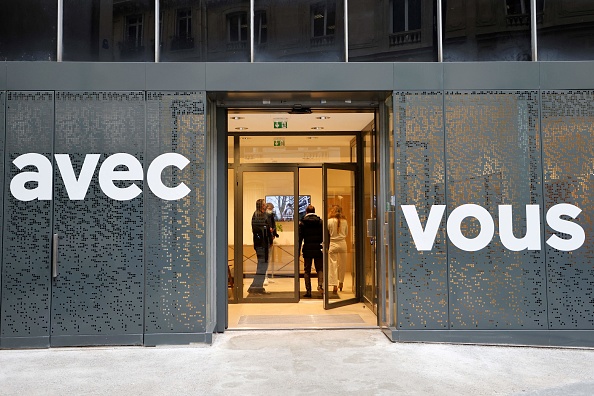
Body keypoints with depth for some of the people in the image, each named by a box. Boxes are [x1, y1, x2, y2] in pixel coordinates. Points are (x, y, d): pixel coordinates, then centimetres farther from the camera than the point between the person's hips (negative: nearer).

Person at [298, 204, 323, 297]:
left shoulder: (302, 223, 0)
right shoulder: (321, 222, 2)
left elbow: (299, 238, -3)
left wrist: (298, 251, 0)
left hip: (307, 250, 0)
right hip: (318, 249, 1)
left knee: (307, 270, 7)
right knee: (320, 269, 10)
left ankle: (308, 290, 5)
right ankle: (320, 284, -13)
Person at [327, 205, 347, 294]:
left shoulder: (329, 221, -9)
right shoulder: (344, 221, 0)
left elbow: (326, 234, -4)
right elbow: (346, 234, 10)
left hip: (333, 244, -3)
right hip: (342, 244, 3)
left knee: (333, 265, 1)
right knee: (342, 264, 16)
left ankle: (334, 285, -5)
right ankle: (341, 283, 29)